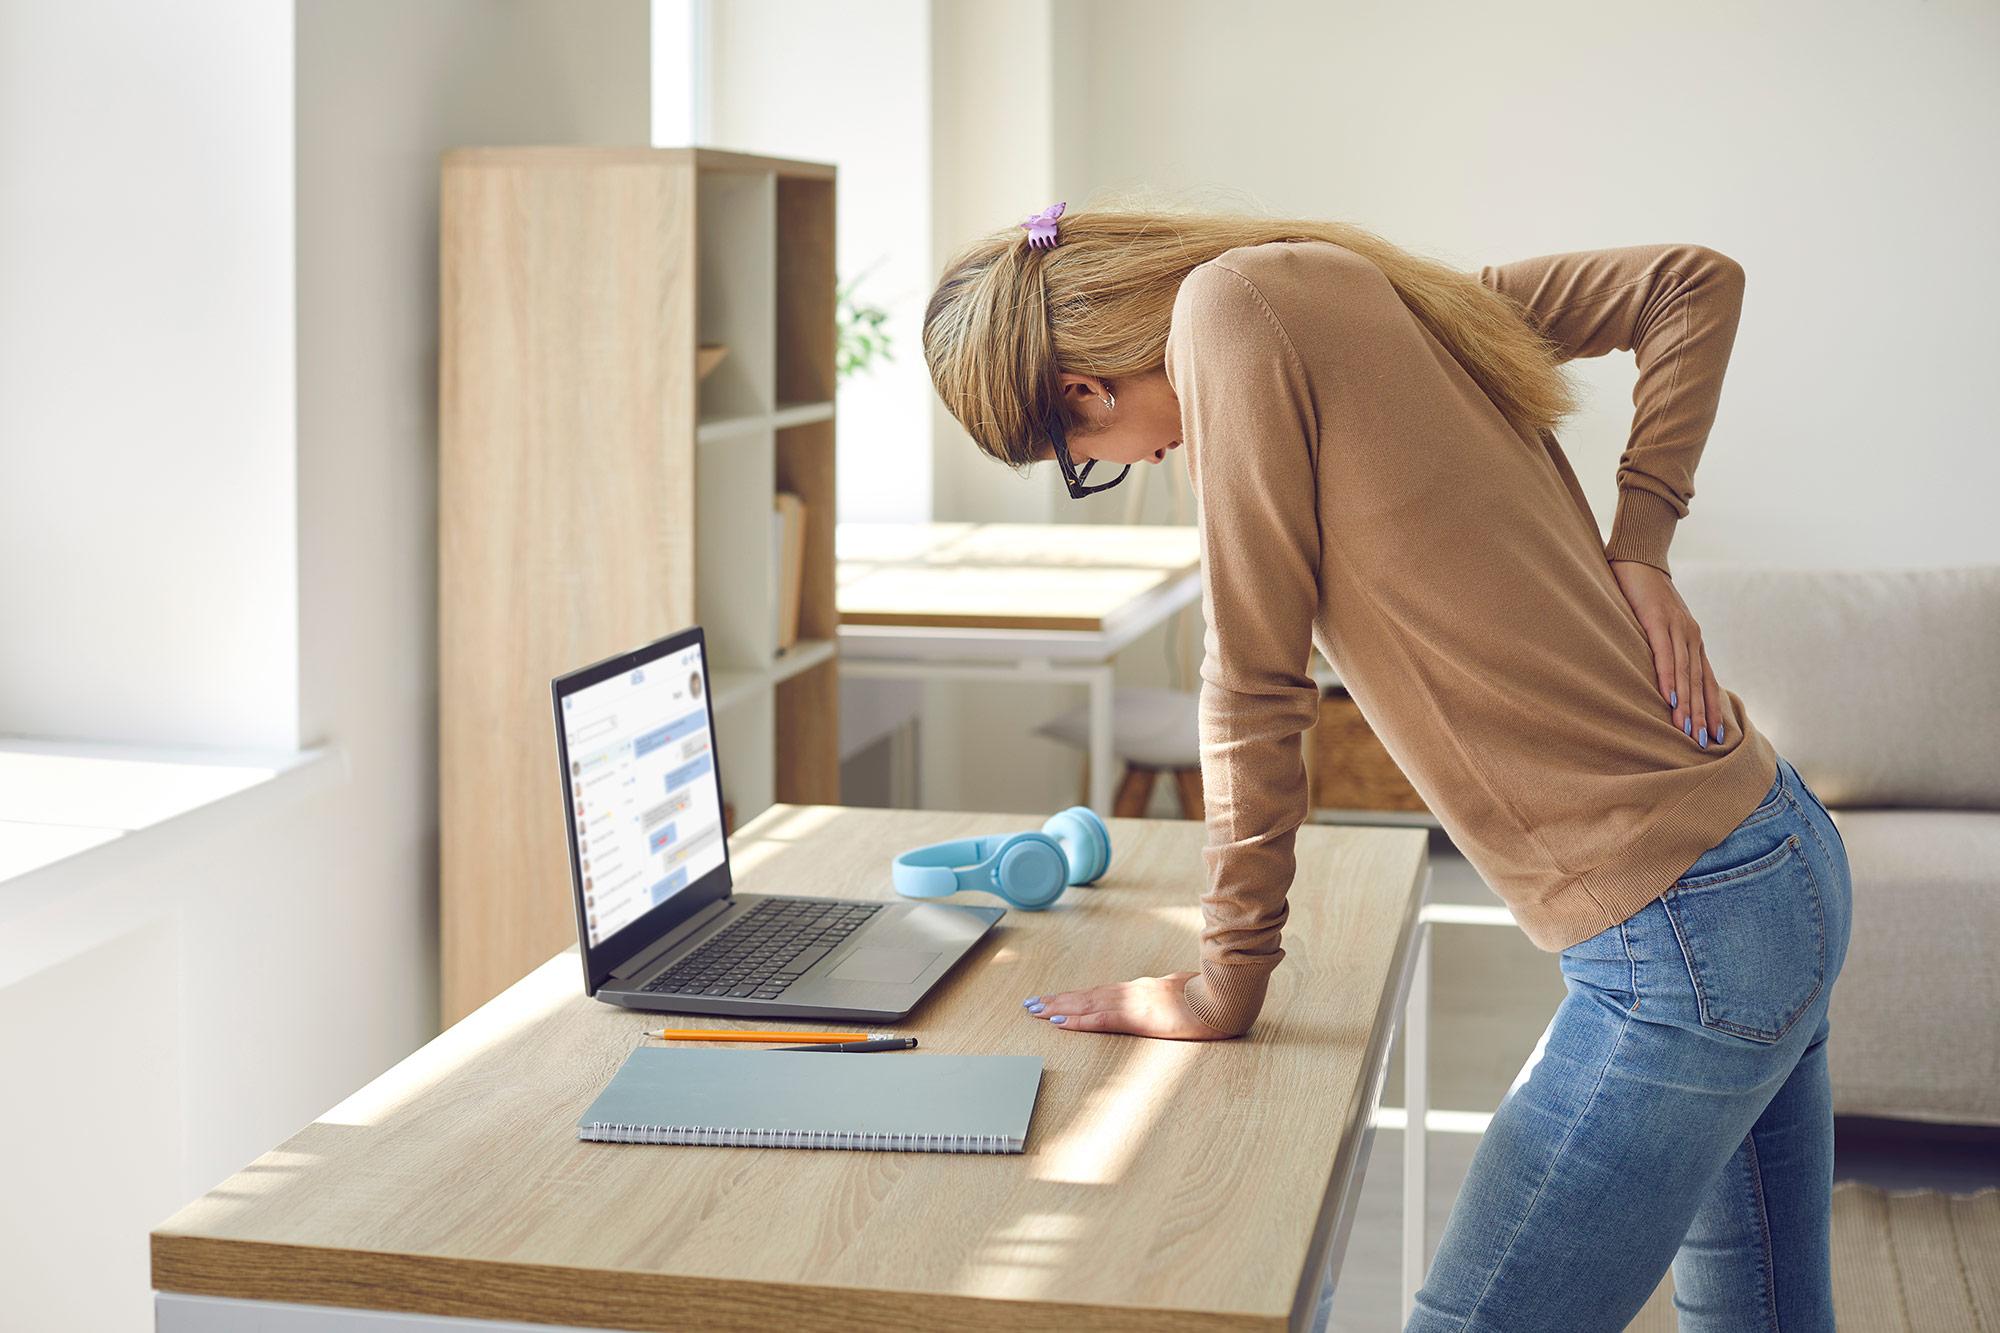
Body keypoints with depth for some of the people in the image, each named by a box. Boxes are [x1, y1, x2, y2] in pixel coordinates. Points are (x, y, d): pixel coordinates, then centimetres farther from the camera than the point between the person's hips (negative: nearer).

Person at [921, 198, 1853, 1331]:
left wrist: (1225, 983, -1)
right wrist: (1638, 549, 8)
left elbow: (1256, 685, -11)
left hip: (1681, 929, -10)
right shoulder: (1378, 291, 12)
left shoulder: (1231, 302, -12)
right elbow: (1697, 283, 17)